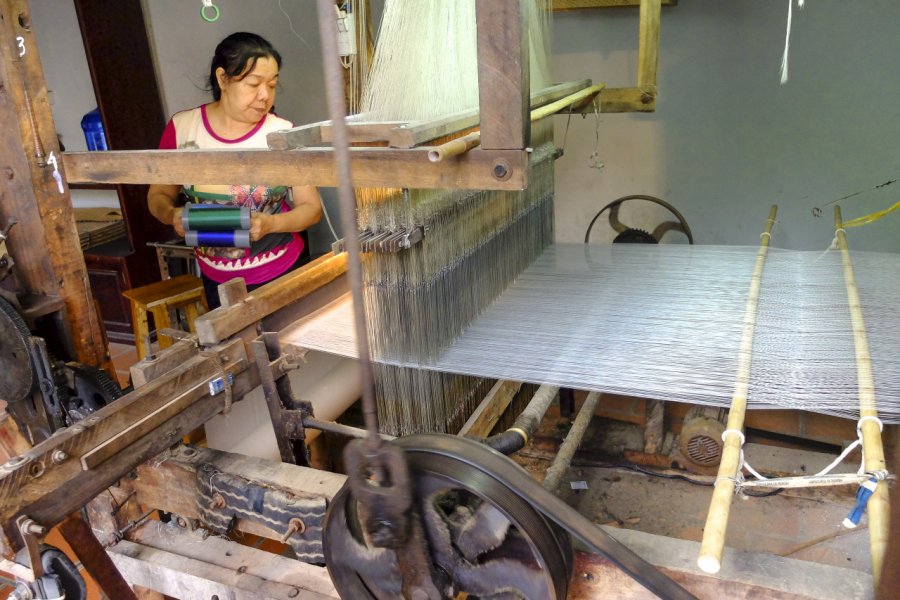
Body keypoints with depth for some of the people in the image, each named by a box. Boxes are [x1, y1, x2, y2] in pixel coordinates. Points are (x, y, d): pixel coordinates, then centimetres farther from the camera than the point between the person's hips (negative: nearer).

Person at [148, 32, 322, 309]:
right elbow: (158, 195, 4)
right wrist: (172, 214, -17)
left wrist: (270, 223, -24)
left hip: (282, 274, -1)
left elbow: (311, 207, -7)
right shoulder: (181, 128, -7)